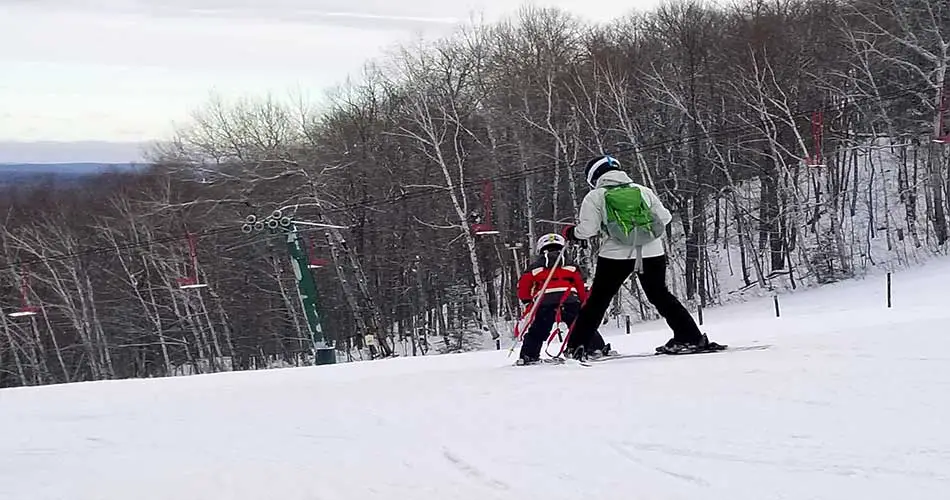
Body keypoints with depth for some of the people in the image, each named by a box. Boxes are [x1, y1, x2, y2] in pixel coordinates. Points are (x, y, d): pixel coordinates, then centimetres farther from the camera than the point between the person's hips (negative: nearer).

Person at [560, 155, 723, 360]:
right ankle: (691, 337, 14)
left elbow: (587, 231, -4)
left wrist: (570, 233, 16)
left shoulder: (595, 197, 1)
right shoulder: (644, 191, 9)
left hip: (616, 254, -3)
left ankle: (577, 346, 6)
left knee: (598, 299, 8)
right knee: (660, 295, 18)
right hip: (652, 252, 3)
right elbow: (664, 218, 10)